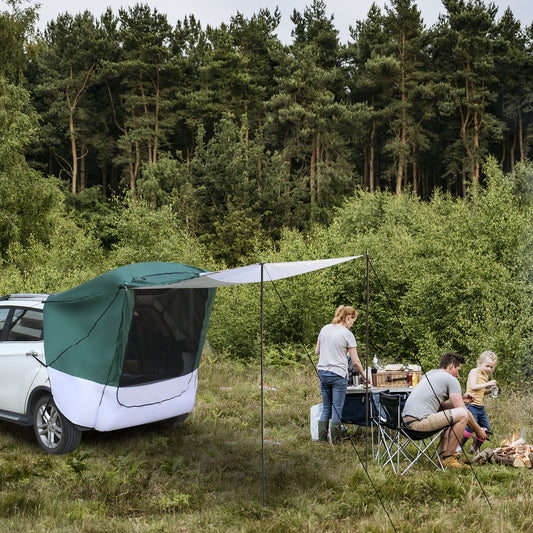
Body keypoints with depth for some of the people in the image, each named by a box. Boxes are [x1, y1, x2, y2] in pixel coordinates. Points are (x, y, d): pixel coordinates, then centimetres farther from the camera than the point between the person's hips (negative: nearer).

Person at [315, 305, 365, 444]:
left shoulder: (325, 329, 7)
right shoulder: (347, 334, -8)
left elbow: (317, 352, 14)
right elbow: (355, 361, -4)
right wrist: (364, 376, 8)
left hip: (322, 372, 5)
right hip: (338, 374, -5)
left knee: (326, 408, 12)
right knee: (337, 409, 2)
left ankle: (321, 439, 12)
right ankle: (335, 442, 6)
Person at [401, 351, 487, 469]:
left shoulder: (429, 374, 25)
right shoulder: (451, 380, -1)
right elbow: (464, 411, -3)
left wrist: (461, 400, 25)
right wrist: (478, 430, 10)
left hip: (407, 420, 10)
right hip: (419, 422, -10)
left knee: (448, 415, 29)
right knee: (462, 414, -11)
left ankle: (442, 454, 21)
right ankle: (448, 458, -3)